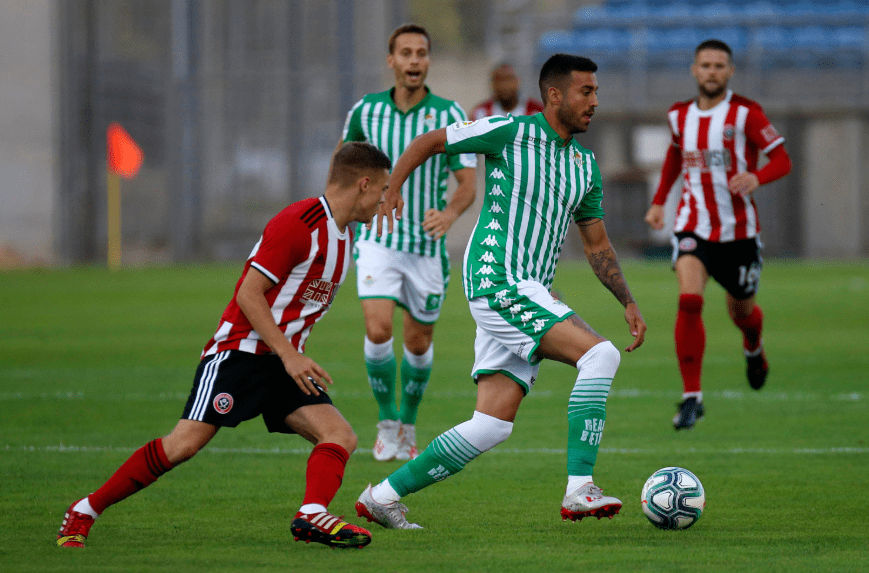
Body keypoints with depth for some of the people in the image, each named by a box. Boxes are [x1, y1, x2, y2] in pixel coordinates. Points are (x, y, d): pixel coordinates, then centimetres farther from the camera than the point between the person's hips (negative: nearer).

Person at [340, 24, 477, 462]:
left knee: (419, 343, 9)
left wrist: (449, 213, -30)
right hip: (378, 240, 0)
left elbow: (468, 182, -10)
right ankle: (387, 422, -1)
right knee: (378, 330, -19)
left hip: (427, 245, 0)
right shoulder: (365, 110, -2)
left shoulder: (449, 115, -7)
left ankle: (408, 425, 32)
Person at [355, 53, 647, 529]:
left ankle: (383, 496, 10)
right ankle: (579, 490, -22)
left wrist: (628, 303, 13)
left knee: (493, 424, 2)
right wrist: (390, 189, -8)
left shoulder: (586, 165, 15)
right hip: (498, 281, -8)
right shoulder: (510, 132, -6)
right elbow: (428, 141, 3)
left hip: (528, 294, 8)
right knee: (600, 354, -21)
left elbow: (597, 245, 22)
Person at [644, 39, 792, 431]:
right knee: (689, 300, -22)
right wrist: (659, 200, 19)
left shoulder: (745, 114, -9)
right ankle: (691, 397, -17)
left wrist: (756, 178, -31)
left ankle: (754, 350, 55)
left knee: (741, 311, 15)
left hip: (739, 230, -1)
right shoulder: (679, 116, 4)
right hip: (693, 227, 1)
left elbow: (782, 160, -10)